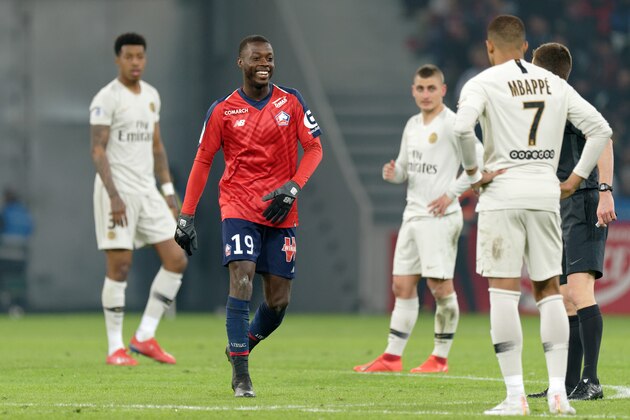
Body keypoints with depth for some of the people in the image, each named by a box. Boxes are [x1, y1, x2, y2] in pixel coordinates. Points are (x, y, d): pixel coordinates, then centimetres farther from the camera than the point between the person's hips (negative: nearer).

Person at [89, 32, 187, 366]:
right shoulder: (106, 99, -9)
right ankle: (115, 348, 2)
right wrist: (114, 196, -22)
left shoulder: (151, 96, 14)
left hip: (147, 190, 7)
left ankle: (144, 337, 6)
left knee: (176, 259, 0)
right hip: (117, 191, -7)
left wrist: (168, 191, 13)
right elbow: (98, 150, -14)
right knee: (119, 266, -6)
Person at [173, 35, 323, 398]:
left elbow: (314, 149, 4)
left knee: (279, 299, 3)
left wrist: (292, 188, -12)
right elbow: (203, 162, 5)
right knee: (242, 280, -19)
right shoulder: (223, 110, 1)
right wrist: (187, 216, 1)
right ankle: (241, 376, -15)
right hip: (239, 207, -2)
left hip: (281, 213, 2)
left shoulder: (291, 102, 4)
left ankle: (243, 345, 32)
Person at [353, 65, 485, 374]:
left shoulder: (452, 124, -9)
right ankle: (392, 357, 8)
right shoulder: (412, 125, 15)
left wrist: (451, 193, -15)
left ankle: (440, 358, 2)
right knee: (402, 286, 6)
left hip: (439, 217, -8)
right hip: (413, 215, 8)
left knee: (440, 285, -5)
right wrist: (392, 173, -1)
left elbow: (480, 161, -13)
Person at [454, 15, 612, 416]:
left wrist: (473, 172, -7)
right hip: (546, 194, 4)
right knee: (549, 290, 10)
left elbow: (463, 127, -20)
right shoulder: (554, 83, 12)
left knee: (503, 291, -2)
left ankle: (516, 394, -7)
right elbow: (600, 129, 12)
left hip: (503, 192, -4)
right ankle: (558, 391, 3)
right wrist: (576, 179, 13)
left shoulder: (483, 83, -2)